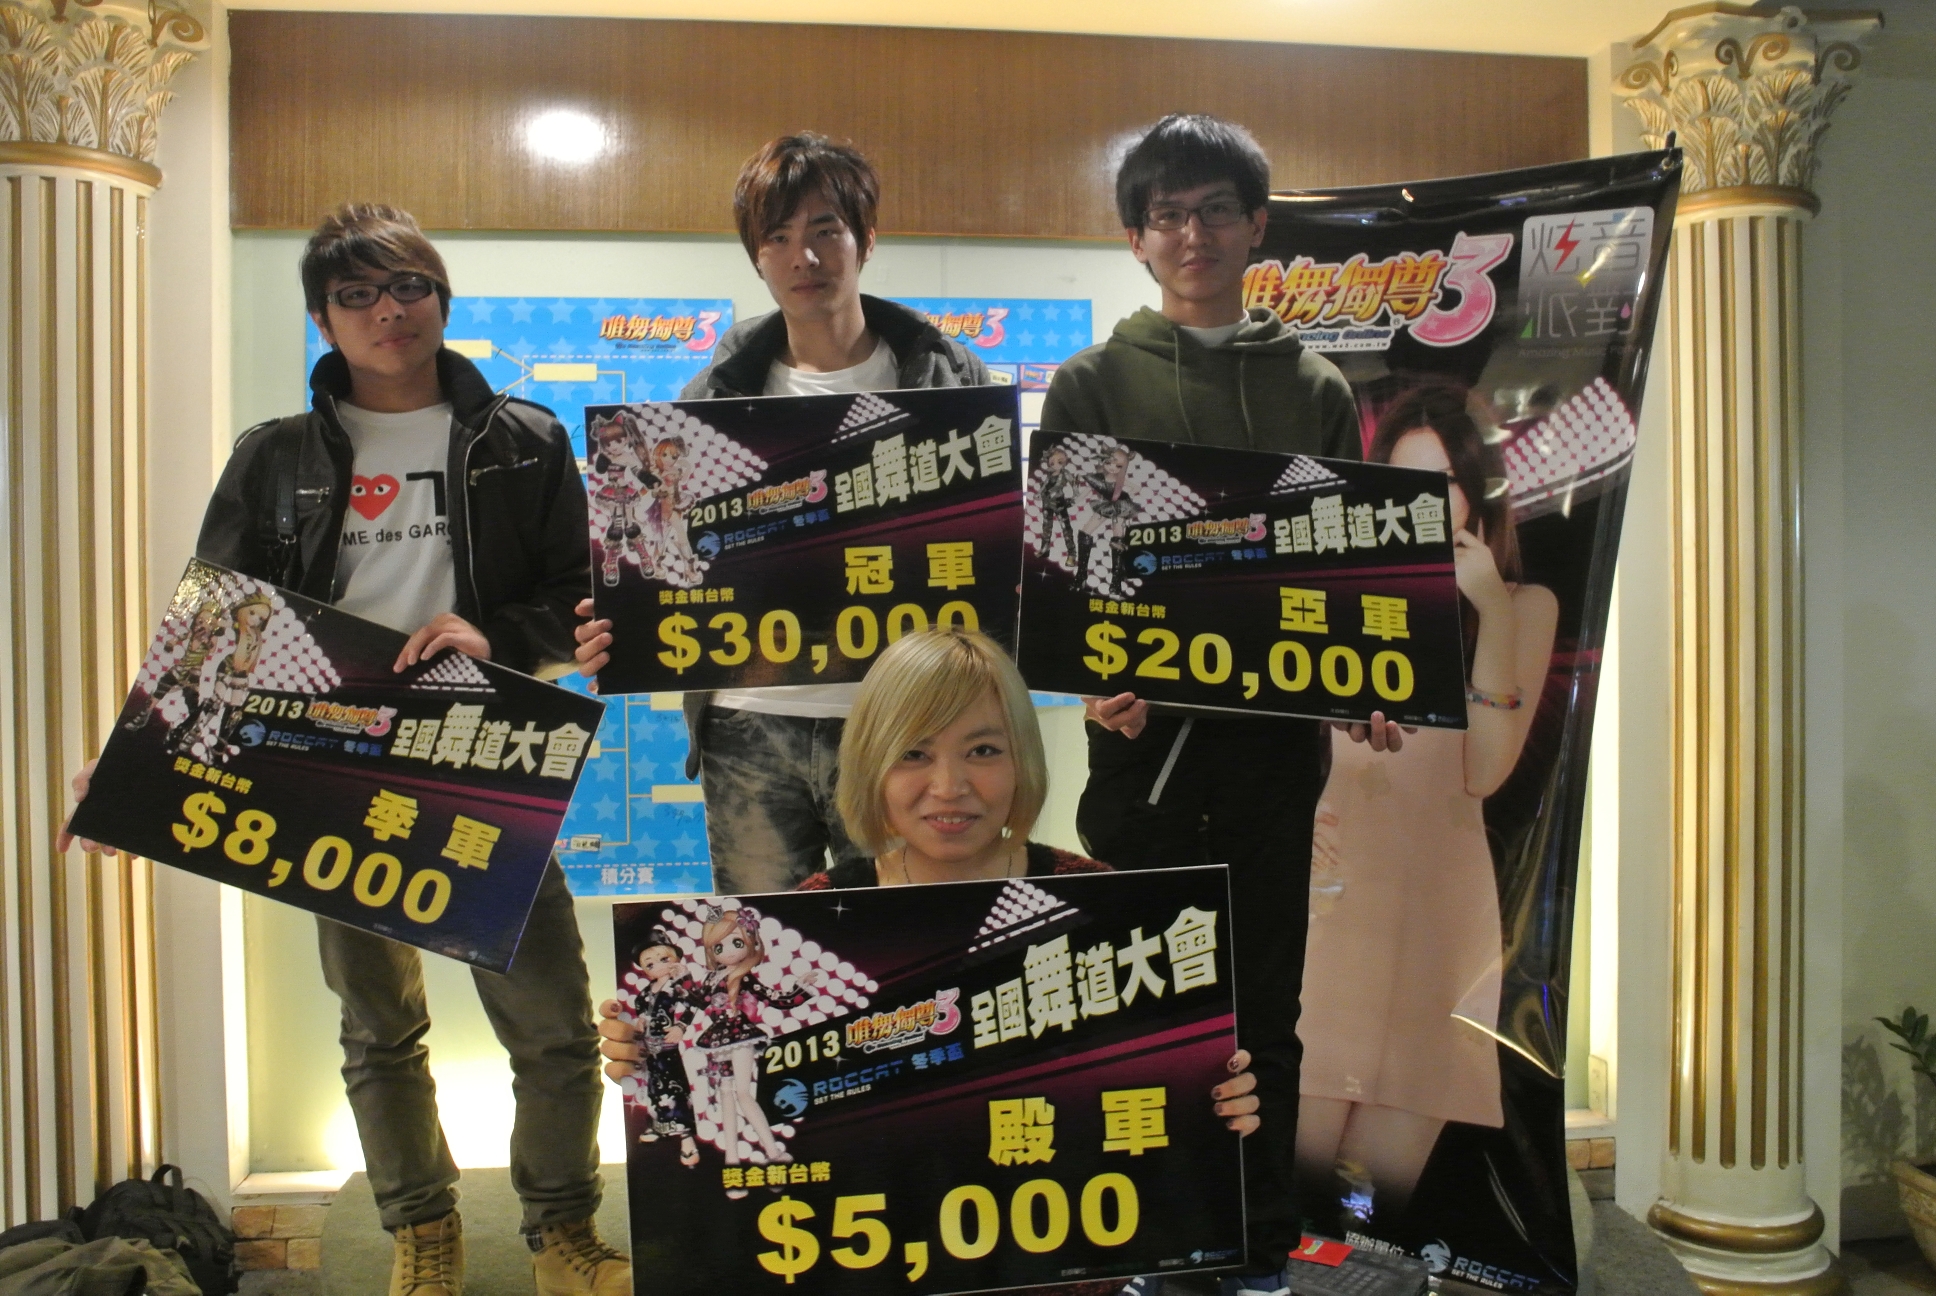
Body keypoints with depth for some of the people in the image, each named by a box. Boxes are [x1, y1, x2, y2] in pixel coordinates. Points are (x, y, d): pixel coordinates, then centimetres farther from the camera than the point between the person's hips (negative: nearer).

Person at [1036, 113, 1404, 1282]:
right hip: (1145, 732, -2)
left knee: (1266, 1009, 10)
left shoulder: (1318, 390, 12)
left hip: (1278, 734, 2)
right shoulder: (1095, 384, 6)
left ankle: (1267, 1244, 24)